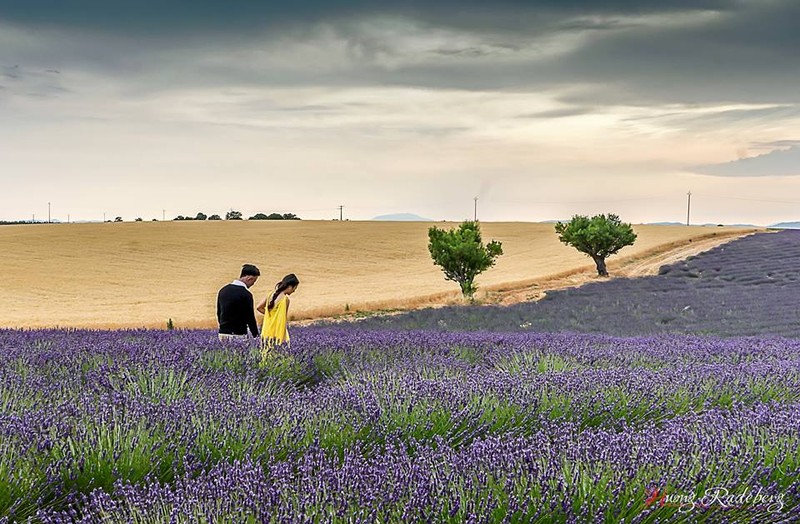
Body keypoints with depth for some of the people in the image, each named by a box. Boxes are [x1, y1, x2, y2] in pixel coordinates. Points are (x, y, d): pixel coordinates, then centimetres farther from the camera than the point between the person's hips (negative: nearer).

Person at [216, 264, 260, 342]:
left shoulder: (223, 290, 9)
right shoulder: (245, 294, -14)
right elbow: (250, 318, -11)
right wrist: (256, 336, -4)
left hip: (222, 333, 8)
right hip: (238, 335, -8)